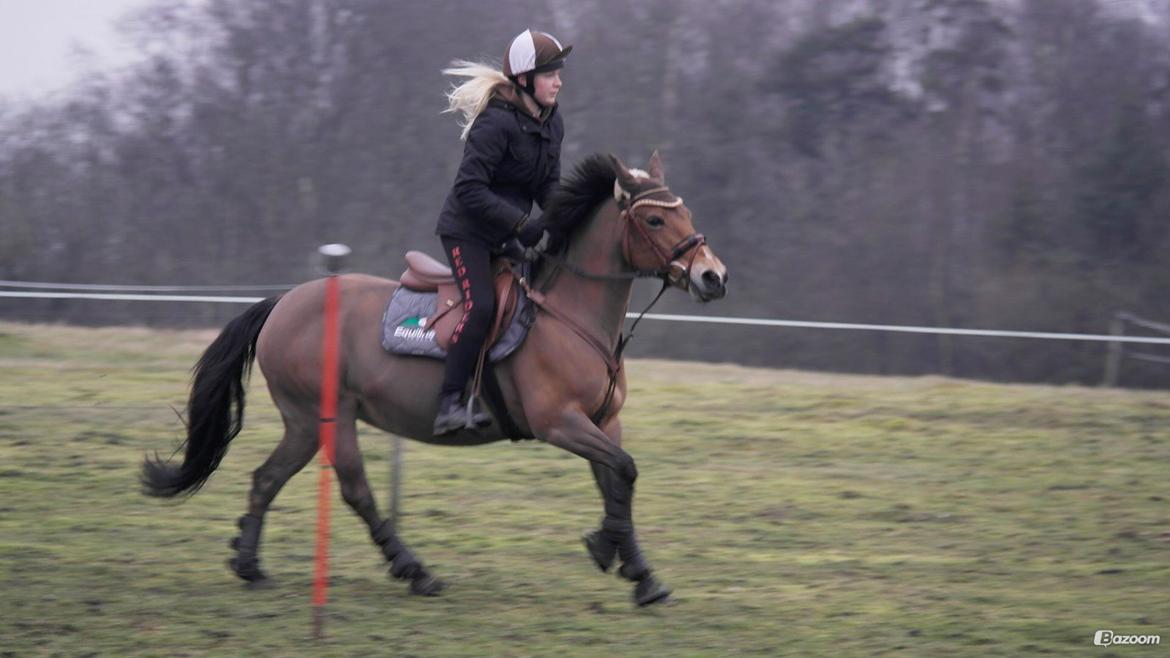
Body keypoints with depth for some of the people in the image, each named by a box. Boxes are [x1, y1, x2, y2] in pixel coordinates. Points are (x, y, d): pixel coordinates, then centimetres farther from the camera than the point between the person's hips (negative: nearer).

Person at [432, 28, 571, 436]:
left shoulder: (552, 124, 4)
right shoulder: (496, 123, -23)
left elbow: (548, 186, 9)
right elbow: (469, 189, -25)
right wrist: (522, 225, -28)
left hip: (505, 236, 9)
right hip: (467, 230, -9)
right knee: (481, 306, -26)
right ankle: (450, 404, -24)